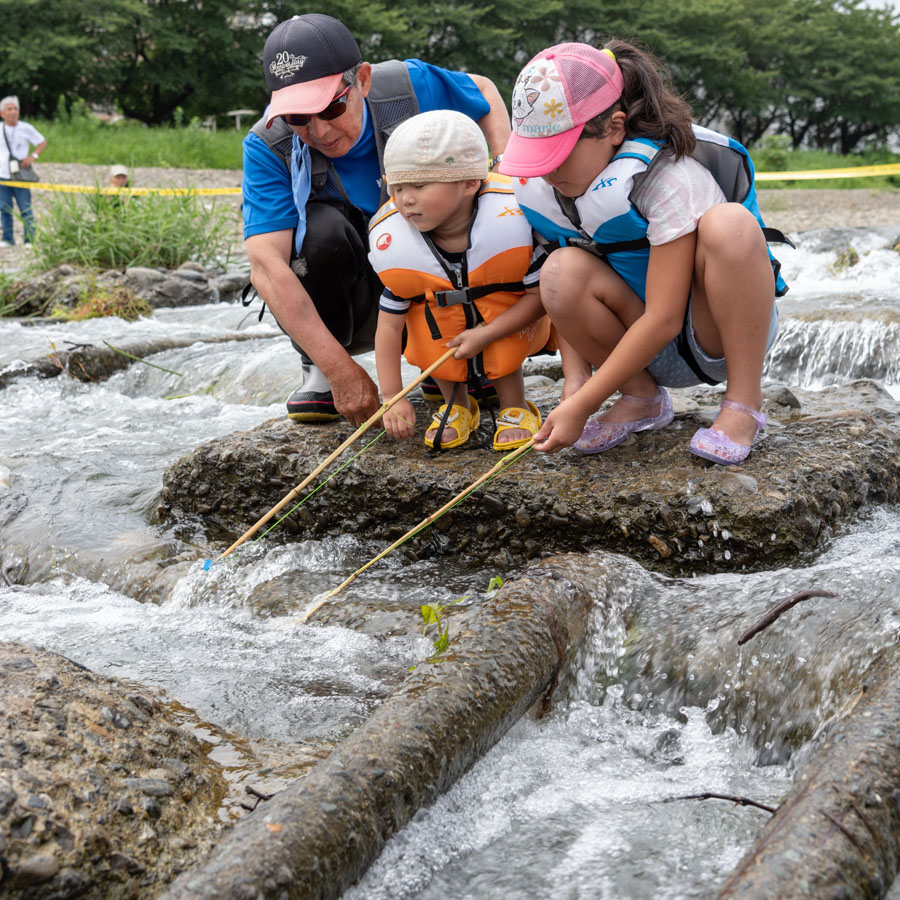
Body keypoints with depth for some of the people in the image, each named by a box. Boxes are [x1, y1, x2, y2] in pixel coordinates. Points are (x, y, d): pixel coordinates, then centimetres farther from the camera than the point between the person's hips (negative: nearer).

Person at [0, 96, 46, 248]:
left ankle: (29, 240, 0)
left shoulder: (26, 128, -1)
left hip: (21, 176, -3)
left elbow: (43, 143, 6)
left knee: (25, 209, -3)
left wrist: (32, 156, -8)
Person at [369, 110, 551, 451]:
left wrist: (486, 335, -31)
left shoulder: (510, 219, -31)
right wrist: (392, 397, -18)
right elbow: (389, 323, -16)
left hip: (508, 323, -2)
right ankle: (456, 404, 1)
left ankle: (515, 407, -8)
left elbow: (540, 294, -23)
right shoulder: (392, 242, -23)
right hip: (441, 324, 2)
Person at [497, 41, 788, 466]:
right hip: (655, 356, 5)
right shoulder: (542, 190, -7)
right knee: (562, 272, -25)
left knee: (729, 224, -35)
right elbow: (565, 296, 1)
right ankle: (641, 398, -2)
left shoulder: (666, 177, -26)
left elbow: (663, 320, -27)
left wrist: (582, 406, -26)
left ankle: (744, 401, -21)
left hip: (723, 332, -4)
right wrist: (575, 382, -14)